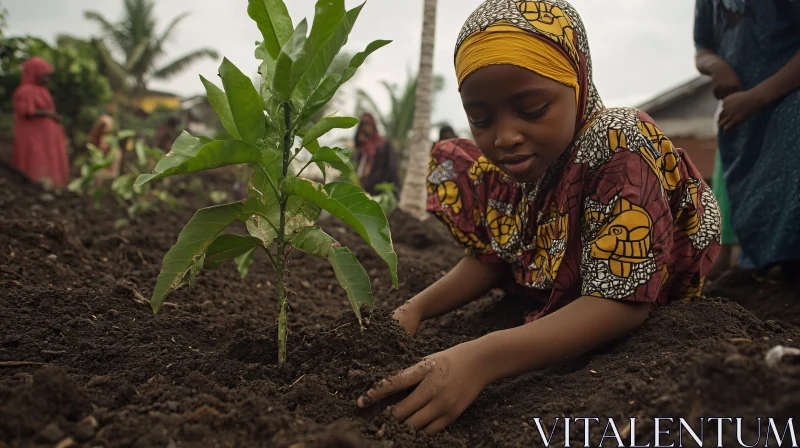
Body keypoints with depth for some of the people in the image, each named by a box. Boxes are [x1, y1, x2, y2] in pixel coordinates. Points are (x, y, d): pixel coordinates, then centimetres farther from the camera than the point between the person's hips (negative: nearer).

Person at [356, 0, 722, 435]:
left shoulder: (622, 148, -34)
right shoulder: (497, 164, -16)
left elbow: (620, 302, -39)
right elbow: (489, 260, -3)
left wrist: (481, 359, -52)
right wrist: (414, 310, -22)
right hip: (544, 298, 4)